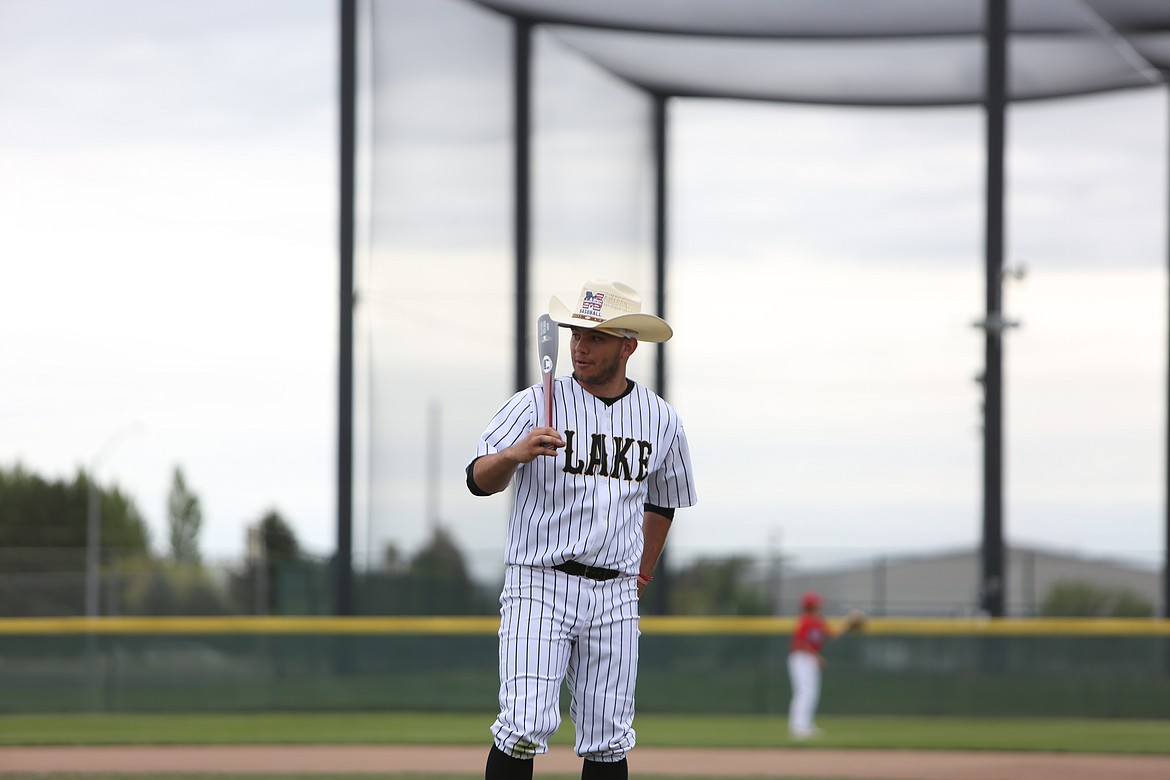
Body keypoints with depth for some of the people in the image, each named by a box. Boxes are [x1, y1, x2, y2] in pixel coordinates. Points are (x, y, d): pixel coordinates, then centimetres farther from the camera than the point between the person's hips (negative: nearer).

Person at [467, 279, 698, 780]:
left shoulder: (660, 419, 8)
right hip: (539, 585, -3)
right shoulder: (534, 405, -3)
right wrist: (516, 454, -36)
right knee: (527, 726, -15)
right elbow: (479, 479, -16)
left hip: (614, 596, 3)